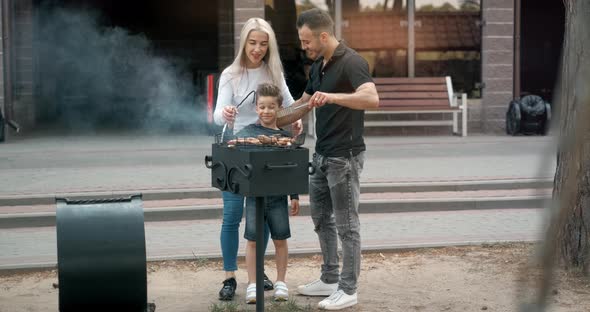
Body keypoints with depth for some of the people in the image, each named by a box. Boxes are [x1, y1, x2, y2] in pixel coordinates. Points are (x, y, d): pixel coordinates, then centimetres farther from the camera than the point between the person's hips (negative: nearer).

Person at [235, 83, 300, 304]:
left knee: (280, 240, 8)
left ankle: (280, 282, 22)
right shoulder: (246, 133, 0)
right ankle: (252, 285, 13)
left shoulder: (285, 136, 3)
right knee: (253, 240, 3)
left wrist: (295, 196, 6)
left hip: (278, 196, 1)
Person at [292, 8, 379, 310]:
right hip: (322, 154, 9)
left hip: (344, 156, -9)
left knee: (346, 223, -1)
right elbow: (303, 104, 23)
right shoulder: (317, 66, 11)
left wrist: (332, 96, -45)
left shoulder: (351, 62, -17)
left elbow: (371, 98, -33)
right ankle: (329, 279, 28)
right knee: (321, 217, 16)